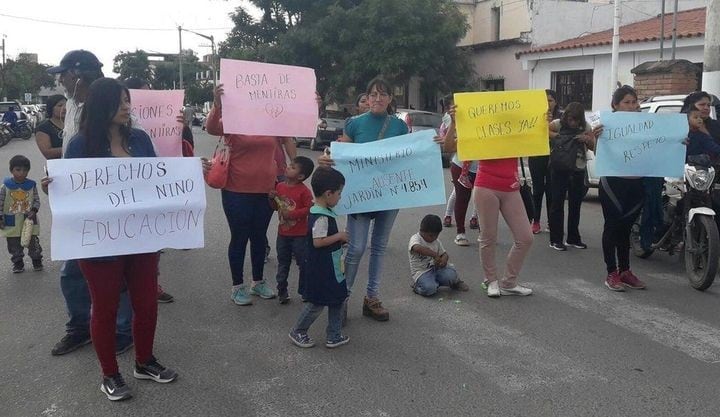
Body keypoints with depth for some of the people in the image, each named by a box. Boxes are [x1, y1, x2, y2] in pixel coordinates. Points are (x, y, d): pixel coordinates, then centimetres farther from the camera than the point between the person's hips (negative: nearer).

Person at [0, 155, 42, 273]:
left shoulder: (31, 185, -4)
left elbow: (37, 200, 2)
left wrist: (33, 211, -15)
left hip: (29, 220, 0)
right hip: (11, 222, 0)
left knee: (33, 243, 6)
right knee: (14, 245, 9)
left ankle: (37, 261, 24)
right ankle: (18, 263, 25)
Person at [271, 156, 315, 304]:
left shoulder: (303, 191, -17)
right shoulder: (280, 186, 2)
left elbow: (309, 208, -21)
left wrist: (292, 214, -24)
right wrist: (272, 199, -7)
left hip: (299, 235, -6)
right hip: (283, 232, 6)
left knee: (303, 263, 6)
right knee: (283, 263, 15)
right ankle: (282, 290, 26)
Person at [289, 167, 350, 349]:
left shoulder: (320, 212, 7)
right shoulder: (322, 217, -24)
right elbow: (318, 241, -28)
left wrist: (339, 239, 11)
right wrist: (339, 236, -19)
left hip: (330, 268, 10)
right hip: (321, 270, -10)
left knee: (337, 299, 16)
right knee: (317, 303, 4)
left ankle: (334, 336, 25)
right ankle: (298, 332, 22)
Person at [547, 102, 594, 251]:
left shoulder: (585, 127, 2)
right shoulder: (558, 124, -8)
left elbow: (594, 146, 7)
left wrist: (587, 140, -13)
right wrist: (554, 135, -29)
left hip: (578, 170, 4)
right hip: (559, 168, -4)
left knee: (575, 204, 12)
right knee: (557, 203, -1)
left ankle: (573, 238, 25)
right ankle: (555, 240, 6)